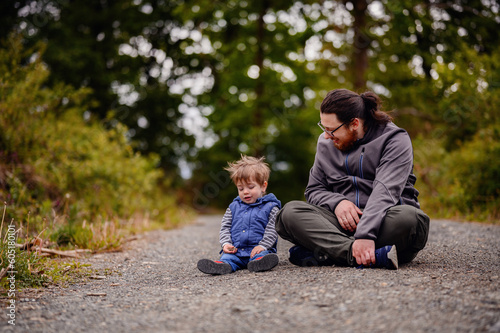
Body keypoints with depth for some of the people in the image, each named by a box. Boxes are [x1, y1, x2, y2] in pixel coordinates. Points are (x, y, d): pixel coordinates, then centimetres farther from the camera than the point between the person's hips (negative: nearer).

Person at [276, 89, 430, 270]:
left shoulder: (395, 139, -7)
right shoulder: (326, 143, 10)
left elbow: (385, 192, -21)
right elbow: (314, 190, 14)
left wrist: (366, 235, -35)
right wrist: (336, 202, -9)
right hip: (342, 221, 4)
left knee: (410, 218, -38)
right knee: (289, 212, -22)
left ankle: (321, 253, -30)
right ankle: (376, 255, -37)